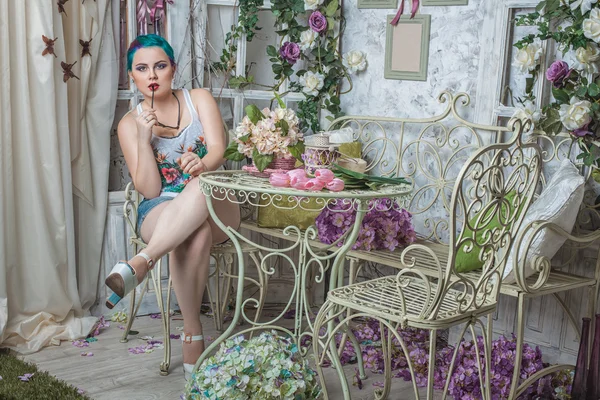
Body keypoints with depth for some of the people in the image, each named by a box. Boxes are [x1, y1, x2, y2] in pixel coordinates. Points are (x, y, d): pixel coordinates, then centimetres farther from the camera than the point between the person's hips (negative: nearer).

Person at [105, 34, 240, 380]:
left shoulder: (199, 99, 4)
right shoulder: (129, 124, 3)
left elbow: (218, 150, -13)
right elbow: (149, 190, -5)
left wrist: (201, 165, -37)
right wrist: (144, 138, -18)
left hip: (216, 208, 0)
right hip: (161, 212, 0)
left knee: (200, 187, -39)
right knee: (193, 232, -38)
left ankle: (138, 265, -46)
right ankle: (193, 333, -33)